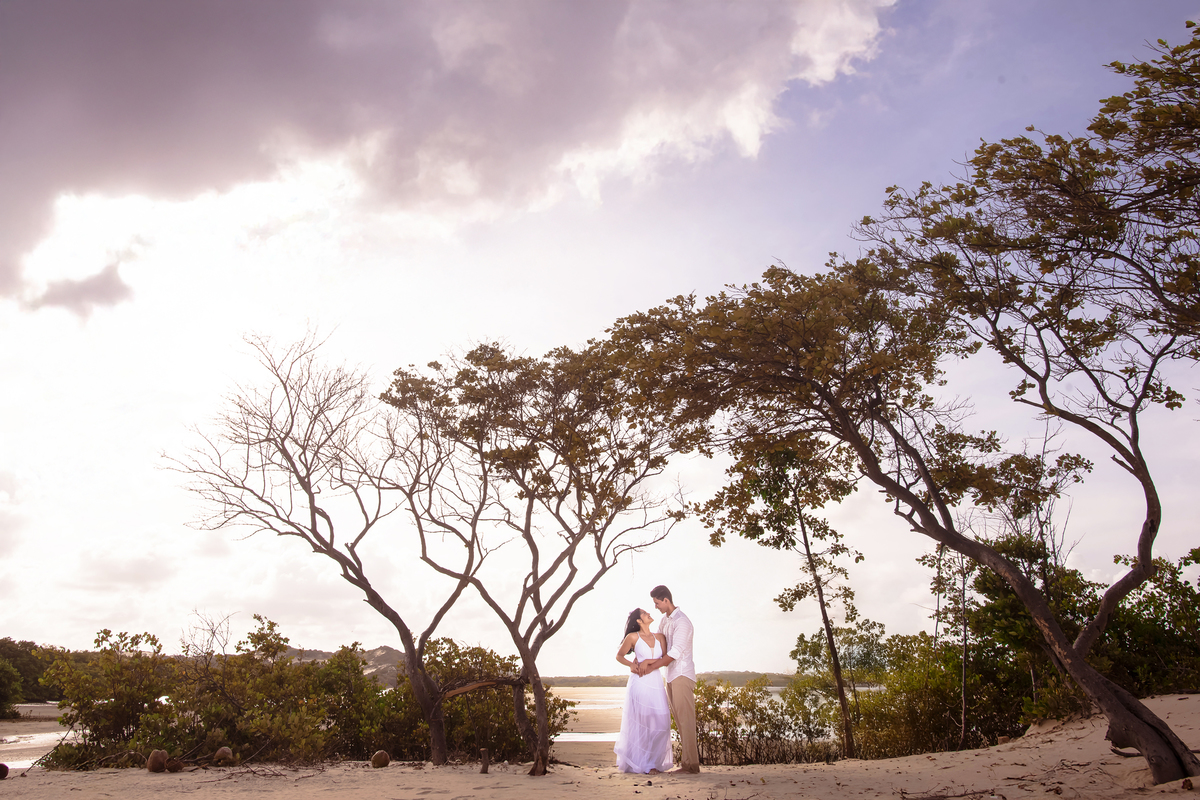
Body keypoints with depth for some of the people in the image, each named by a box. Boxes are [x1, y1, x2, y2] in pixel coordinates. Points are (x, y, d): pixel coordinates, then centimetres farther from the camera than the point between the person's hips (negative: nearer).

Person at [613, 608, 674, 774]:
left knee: (660, 724, -2)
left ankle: (653, 763, 10)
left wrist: (649, 662, -8)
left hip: (656, 683, 4)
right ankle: (637, 764, 8)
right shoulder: (633, 637, 1)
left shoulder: (659, 637, 12)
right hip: (639, 683, -4)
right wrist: (632, 665, -5)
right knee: (639, 724, -2)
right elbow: (619, 656, 11)